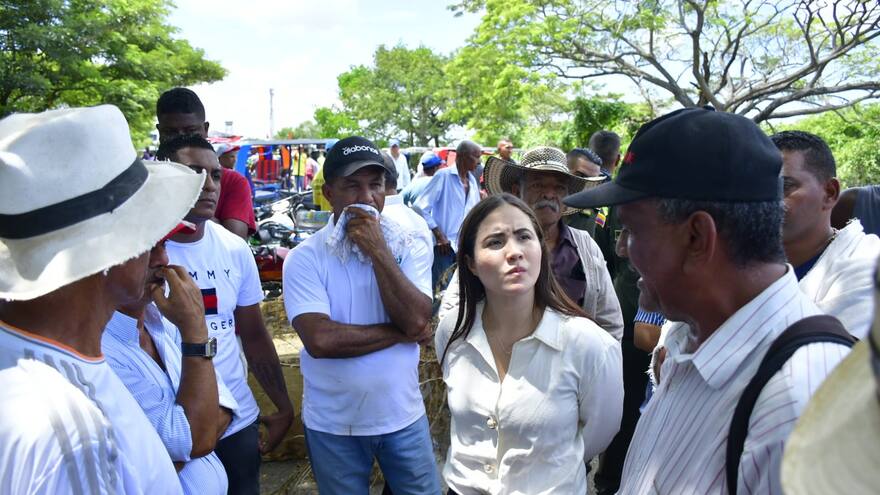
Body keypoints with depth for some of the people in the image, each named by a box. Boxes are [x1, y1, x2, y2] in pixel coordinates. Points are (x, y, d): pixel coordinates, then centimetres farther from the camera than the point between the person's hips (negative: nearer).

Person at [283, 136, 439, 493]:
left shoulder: (409, 248, -4)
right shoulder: (305, 258, -12)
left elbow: (417, 320, -17)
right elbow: (321, 340, -23)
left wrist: (378, 251, -19)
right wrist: (400, 333, -16)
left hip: (404, 417, 2)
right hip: (332, 425, -1)